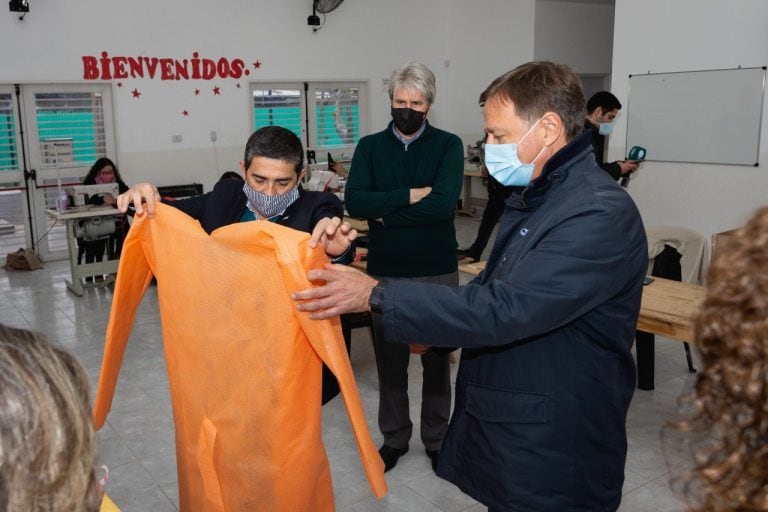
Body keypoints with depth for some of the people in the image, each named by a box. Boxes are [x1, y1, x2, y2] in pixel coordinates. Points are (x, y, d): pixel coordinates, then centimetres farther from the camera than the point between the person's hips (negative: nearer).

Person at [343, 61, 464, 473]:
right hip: (385, 272, 2)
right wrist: (411, 196, -19)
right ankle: (395, 438, 33)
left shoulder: (448, 145, -3)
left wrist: (385, 211, -14)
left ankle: (437, 439, 33)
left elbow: (443, 204, -19)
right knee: (389, 361, 14)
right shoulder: (370, 146, 2)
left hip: (437, 272, -1)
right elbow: (354, 201, -13)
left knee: (437, 360, 13)